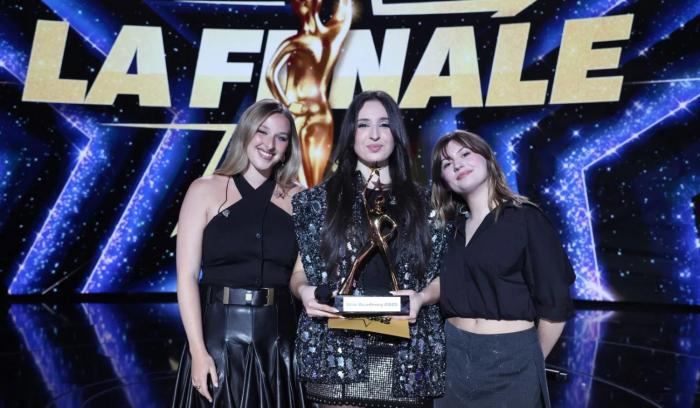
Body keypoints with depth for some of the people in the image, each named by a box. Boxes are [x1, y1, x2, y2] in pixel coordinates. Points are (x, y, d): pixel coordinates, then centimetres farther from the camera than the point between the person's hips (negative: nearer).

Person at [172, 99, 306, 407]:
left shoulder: (297, 198, 4)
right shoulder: (205, 190, 0)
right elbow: (187, 276, -5)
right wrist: (198, 351, -12)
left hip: (279, 340, 2)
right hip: (219, 335, -1)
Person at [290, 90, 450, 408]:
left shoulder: (423, 202, 9)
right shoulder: (319, 199, 6)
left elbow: (442, 275, 9)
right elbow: (299, 271, 7)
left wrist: (422, 297, -11)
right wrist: (304, 290, -14)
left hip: (406, 358, 2)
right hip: (337, 353, -1)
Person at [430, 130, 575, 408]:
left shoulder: (526, 219, -8)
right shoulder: (452, 227, 7)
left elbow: (555, 306, -6)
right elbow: (449, 294, 10)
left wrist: (532, 362, 2)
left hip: (510, 359, -4)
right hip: (454, 356, 4)